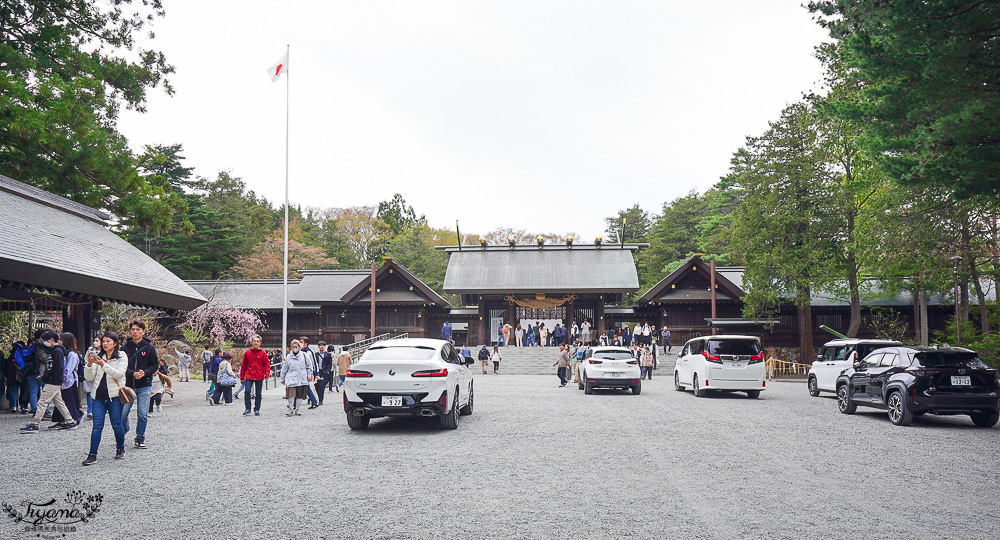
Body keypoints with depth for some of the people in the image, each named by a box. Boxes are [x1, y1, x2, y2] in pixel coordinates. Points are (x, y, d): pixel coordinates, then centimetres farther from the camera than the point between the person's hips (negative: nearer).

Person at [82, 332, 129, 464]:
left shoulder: (122, 357, 3)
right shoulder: (98, 357, 11)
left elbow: (119, 374, -13)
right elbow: (88, 377, 3)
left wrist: (103, 365, -22)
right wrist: (89, 364, -15)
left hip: (114, 395, -2)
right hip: (98, 396, 2)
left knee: (116, 425, 2)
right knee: (97, 426, -4)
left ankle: (120, 449, 22)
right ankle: (92, 454, -3)